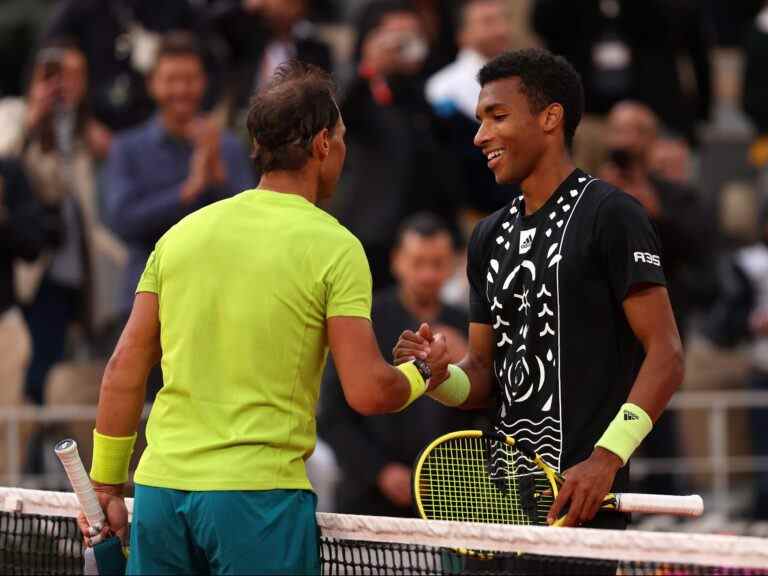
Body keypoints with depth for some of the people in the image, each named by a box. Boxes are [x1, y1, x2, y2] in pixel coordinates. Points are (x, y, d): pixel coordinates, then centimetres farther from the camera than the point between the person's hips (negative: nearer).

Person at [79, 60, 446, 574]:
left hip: (159, 488, 5)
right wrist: (419, 376, 12)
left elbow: (124, 371, 10)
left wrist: (106, 485, 16)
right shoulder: (333, 246, -5)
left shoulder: (183, 233, 9)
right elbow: (368, 392, -10)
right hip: (259, 492, -5)